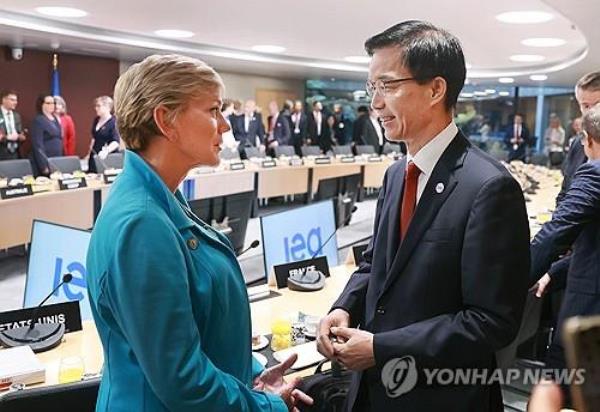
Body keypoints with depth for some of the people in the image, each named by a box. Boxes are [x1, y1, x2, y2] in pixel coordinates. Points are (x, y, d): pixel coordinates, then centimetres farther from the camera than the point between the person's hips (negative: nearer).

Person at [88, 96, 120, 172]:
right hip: (95, 156, 7)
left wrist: (106, 150, -37)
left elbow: (116, 142, -21)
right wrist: (89, 153, 21)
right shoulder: (96, 120, 11)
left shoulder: (113, 122, -12)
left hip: (107, 157, -7)